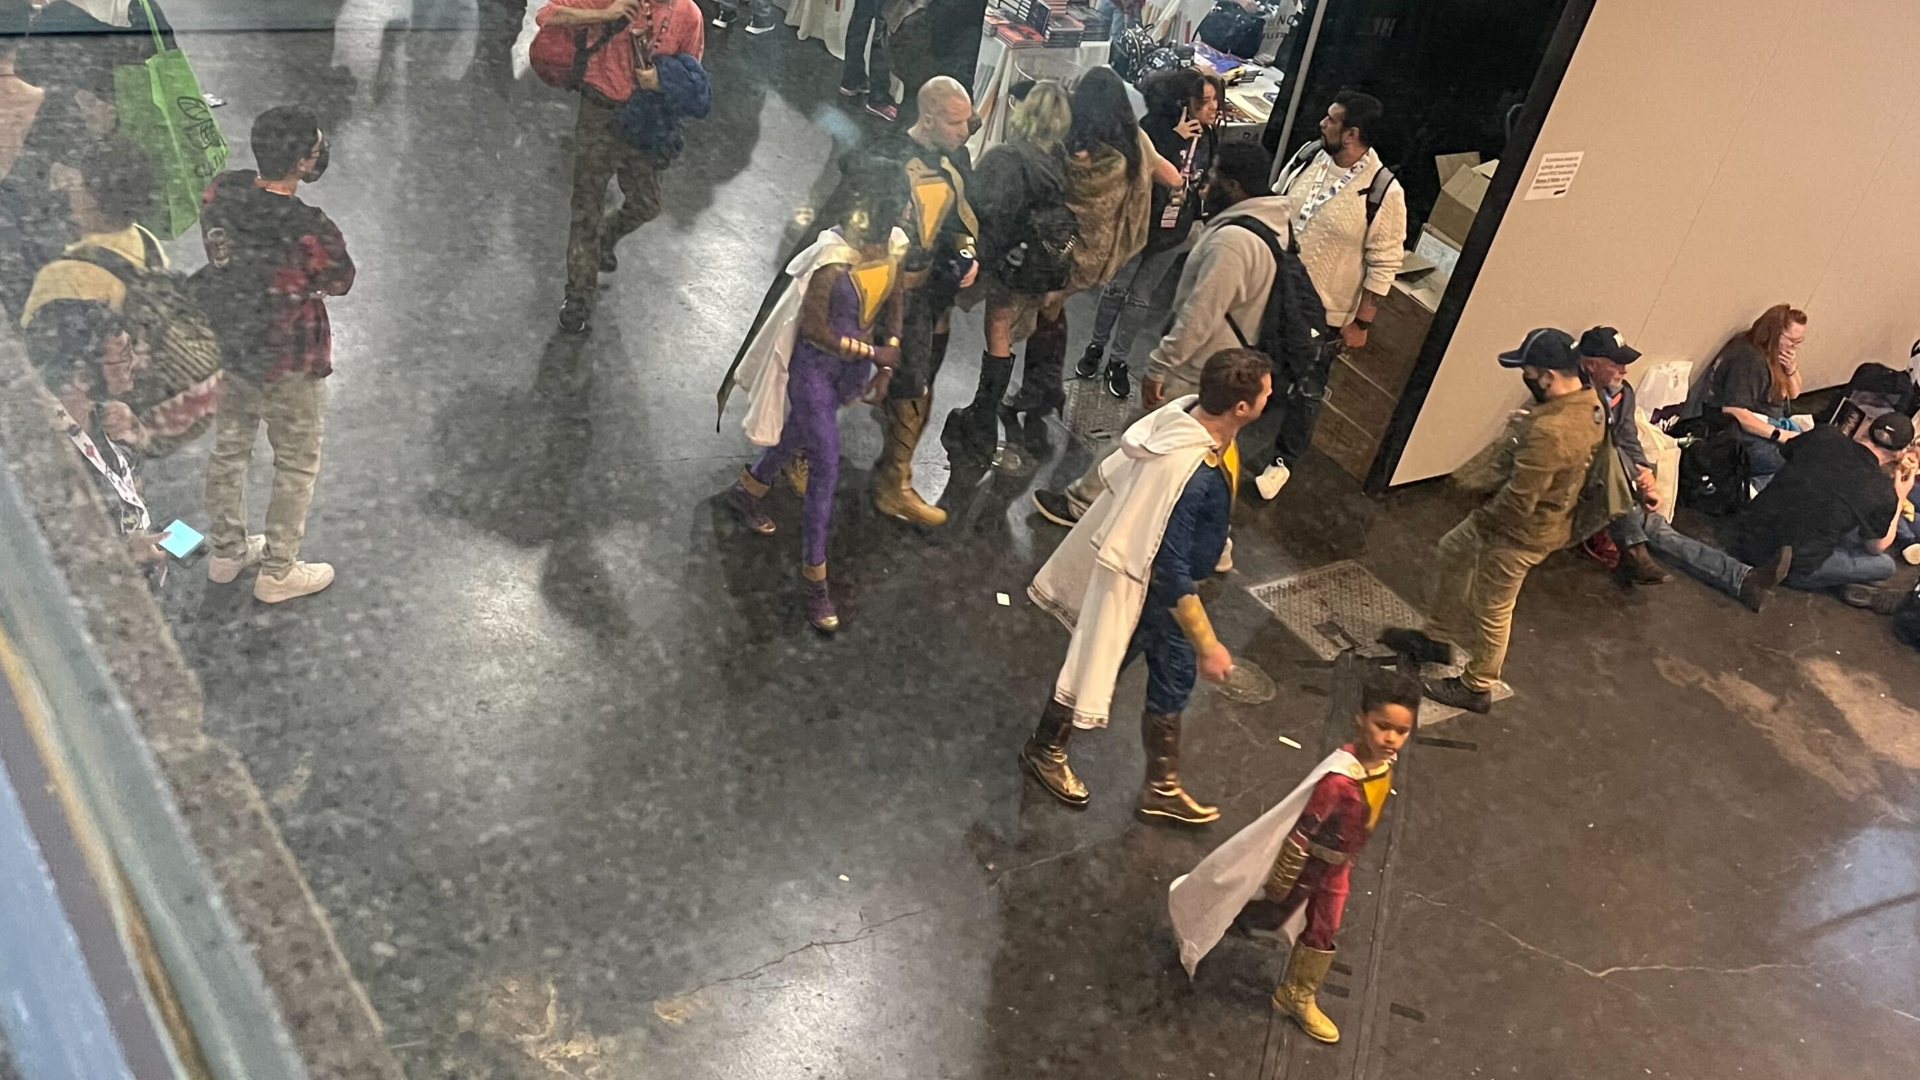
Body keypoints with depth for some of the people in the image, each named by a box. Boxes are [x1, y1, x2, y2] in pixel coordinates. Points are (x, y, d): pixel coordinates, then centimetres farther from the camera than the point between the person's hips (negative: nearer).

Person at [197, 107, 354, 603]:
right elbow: (340, 283, -12)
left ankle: (226, 552, 45)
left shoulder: (219, 192, -13)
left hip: (223, 348, 7)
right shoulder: (311, 231, -32)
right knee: (297, 467, 15)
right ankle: (277, 572, 30)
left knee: (228, 450, 25)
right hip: (285, 366, -7)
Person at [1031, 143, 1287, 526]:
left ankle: (1081, 505, 21)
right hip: (1222, 365, 9)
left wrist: (1158, 366, -22)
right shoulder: (1272, 225, 3)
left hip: (1195, 371, -9)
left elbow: (1199, 317, -28)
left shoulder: (1234, 239, -29)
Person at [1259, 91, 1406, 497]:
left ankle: (1283, 460, 32)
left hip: (1323, 312, -4)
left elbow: (1383, 265, -15)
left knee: (1305, 391, 11)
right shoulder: (1308, 155, -6)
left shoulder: (1384, 192, -21)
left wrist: (1361, 324, -12)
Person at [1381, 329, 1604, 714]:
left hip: (1521, 531, -10)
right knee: (1450, 555, 25)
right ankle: (1438, 639, 42)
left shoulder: (1551, 432, -37)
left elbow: (1518, 501, -30)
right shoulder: (1589, 403, -5)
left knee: (1491, 610, 10)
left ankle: (1476, 688, 32)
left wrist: (1483, 520, -13)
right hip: (1540, 515, 10)